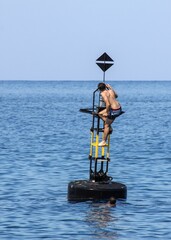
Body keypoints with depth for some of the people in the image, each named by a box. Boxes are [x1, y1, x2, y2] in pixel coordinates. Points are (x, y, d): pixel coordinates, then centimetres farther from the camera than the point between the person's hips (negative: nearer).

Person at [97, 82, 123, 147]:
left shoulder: (103, 94, -14)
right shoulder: (111, 91, 9)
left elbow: (108, 104, -24)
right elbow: (116, 96, 33)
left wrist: (107, 112, -11)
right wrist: (110, 88, 34)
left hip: (114, 110, -8)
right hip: (119, 107, 8)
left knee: (106, 126, 6)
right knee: (100, 113, 22)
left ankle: (104, 141, 12)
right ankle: (109, 126, 20)